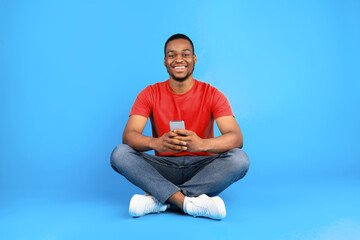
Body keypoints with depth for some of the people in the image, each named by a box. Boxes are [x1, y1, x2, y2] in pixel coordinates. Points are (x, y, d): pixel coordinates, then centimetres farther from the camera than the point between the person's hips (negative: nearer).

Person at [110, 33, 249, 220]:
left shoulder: (212, 95, -3)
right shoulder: (150, 94, 0)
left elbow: (236, 138, -16)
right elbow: (129, 135, -13)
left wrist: (202, 144, -39)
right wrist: (155, 143, -37)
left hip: (201, 167, 0)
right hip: (163, 168, 1)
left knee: (240, 159, -28)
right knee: (119, 153, -23)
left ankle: (157, 199, -30)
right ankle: (191, 202, -35)